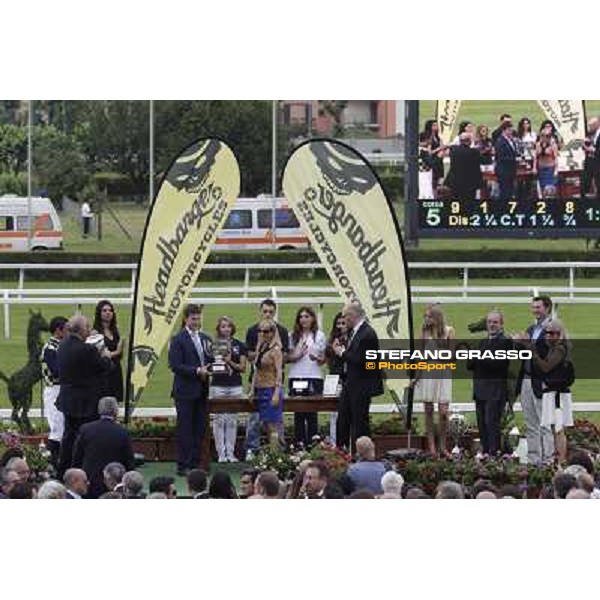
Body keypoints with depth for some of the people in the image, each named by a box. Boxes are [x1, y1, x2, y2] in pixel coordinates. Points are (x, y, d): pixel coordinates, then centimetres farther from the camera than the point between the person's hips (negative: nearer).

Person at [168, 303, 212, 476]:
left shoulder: (205, 338, 15)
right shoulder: (178, 340, -6)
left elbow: (209, 360, 20)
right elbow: (175, 366, -13)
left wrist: (208, 369, -3)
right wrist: (197, 371, -18)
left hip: (201, 391, 6)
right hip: (185, 391, -6)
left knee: (199, 429, 6)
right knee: (184, 429, -3)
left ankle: (195, 463, 11)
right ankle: (183, 465, -1)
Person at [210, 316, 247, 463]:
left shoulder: (239, 345, 7)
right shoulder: (213, 345, 3)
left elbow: (243, 368, 4)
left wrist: (230, 362, -11)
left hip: (235, 386, 2)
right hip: (218, 386, -2)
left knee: (232, 421, 4)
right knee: (219, 420, -2)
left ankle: (231, 453, 10)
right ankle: (221, 453, 2)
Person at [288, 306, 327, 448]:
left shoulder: (319, 336, 8)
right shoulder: (293, 336, 10)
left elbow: (323, 359, 10)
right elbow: (287, 357, 8)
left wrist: (318, 359, -12)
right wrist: (296, 356, -11)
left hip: (314, 378, -1)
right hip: (296, 378, 1)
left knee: (312, 413, -3)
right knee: (298, 413, 0)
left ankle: (312, 443, -1)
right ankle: (299, 443, 3)